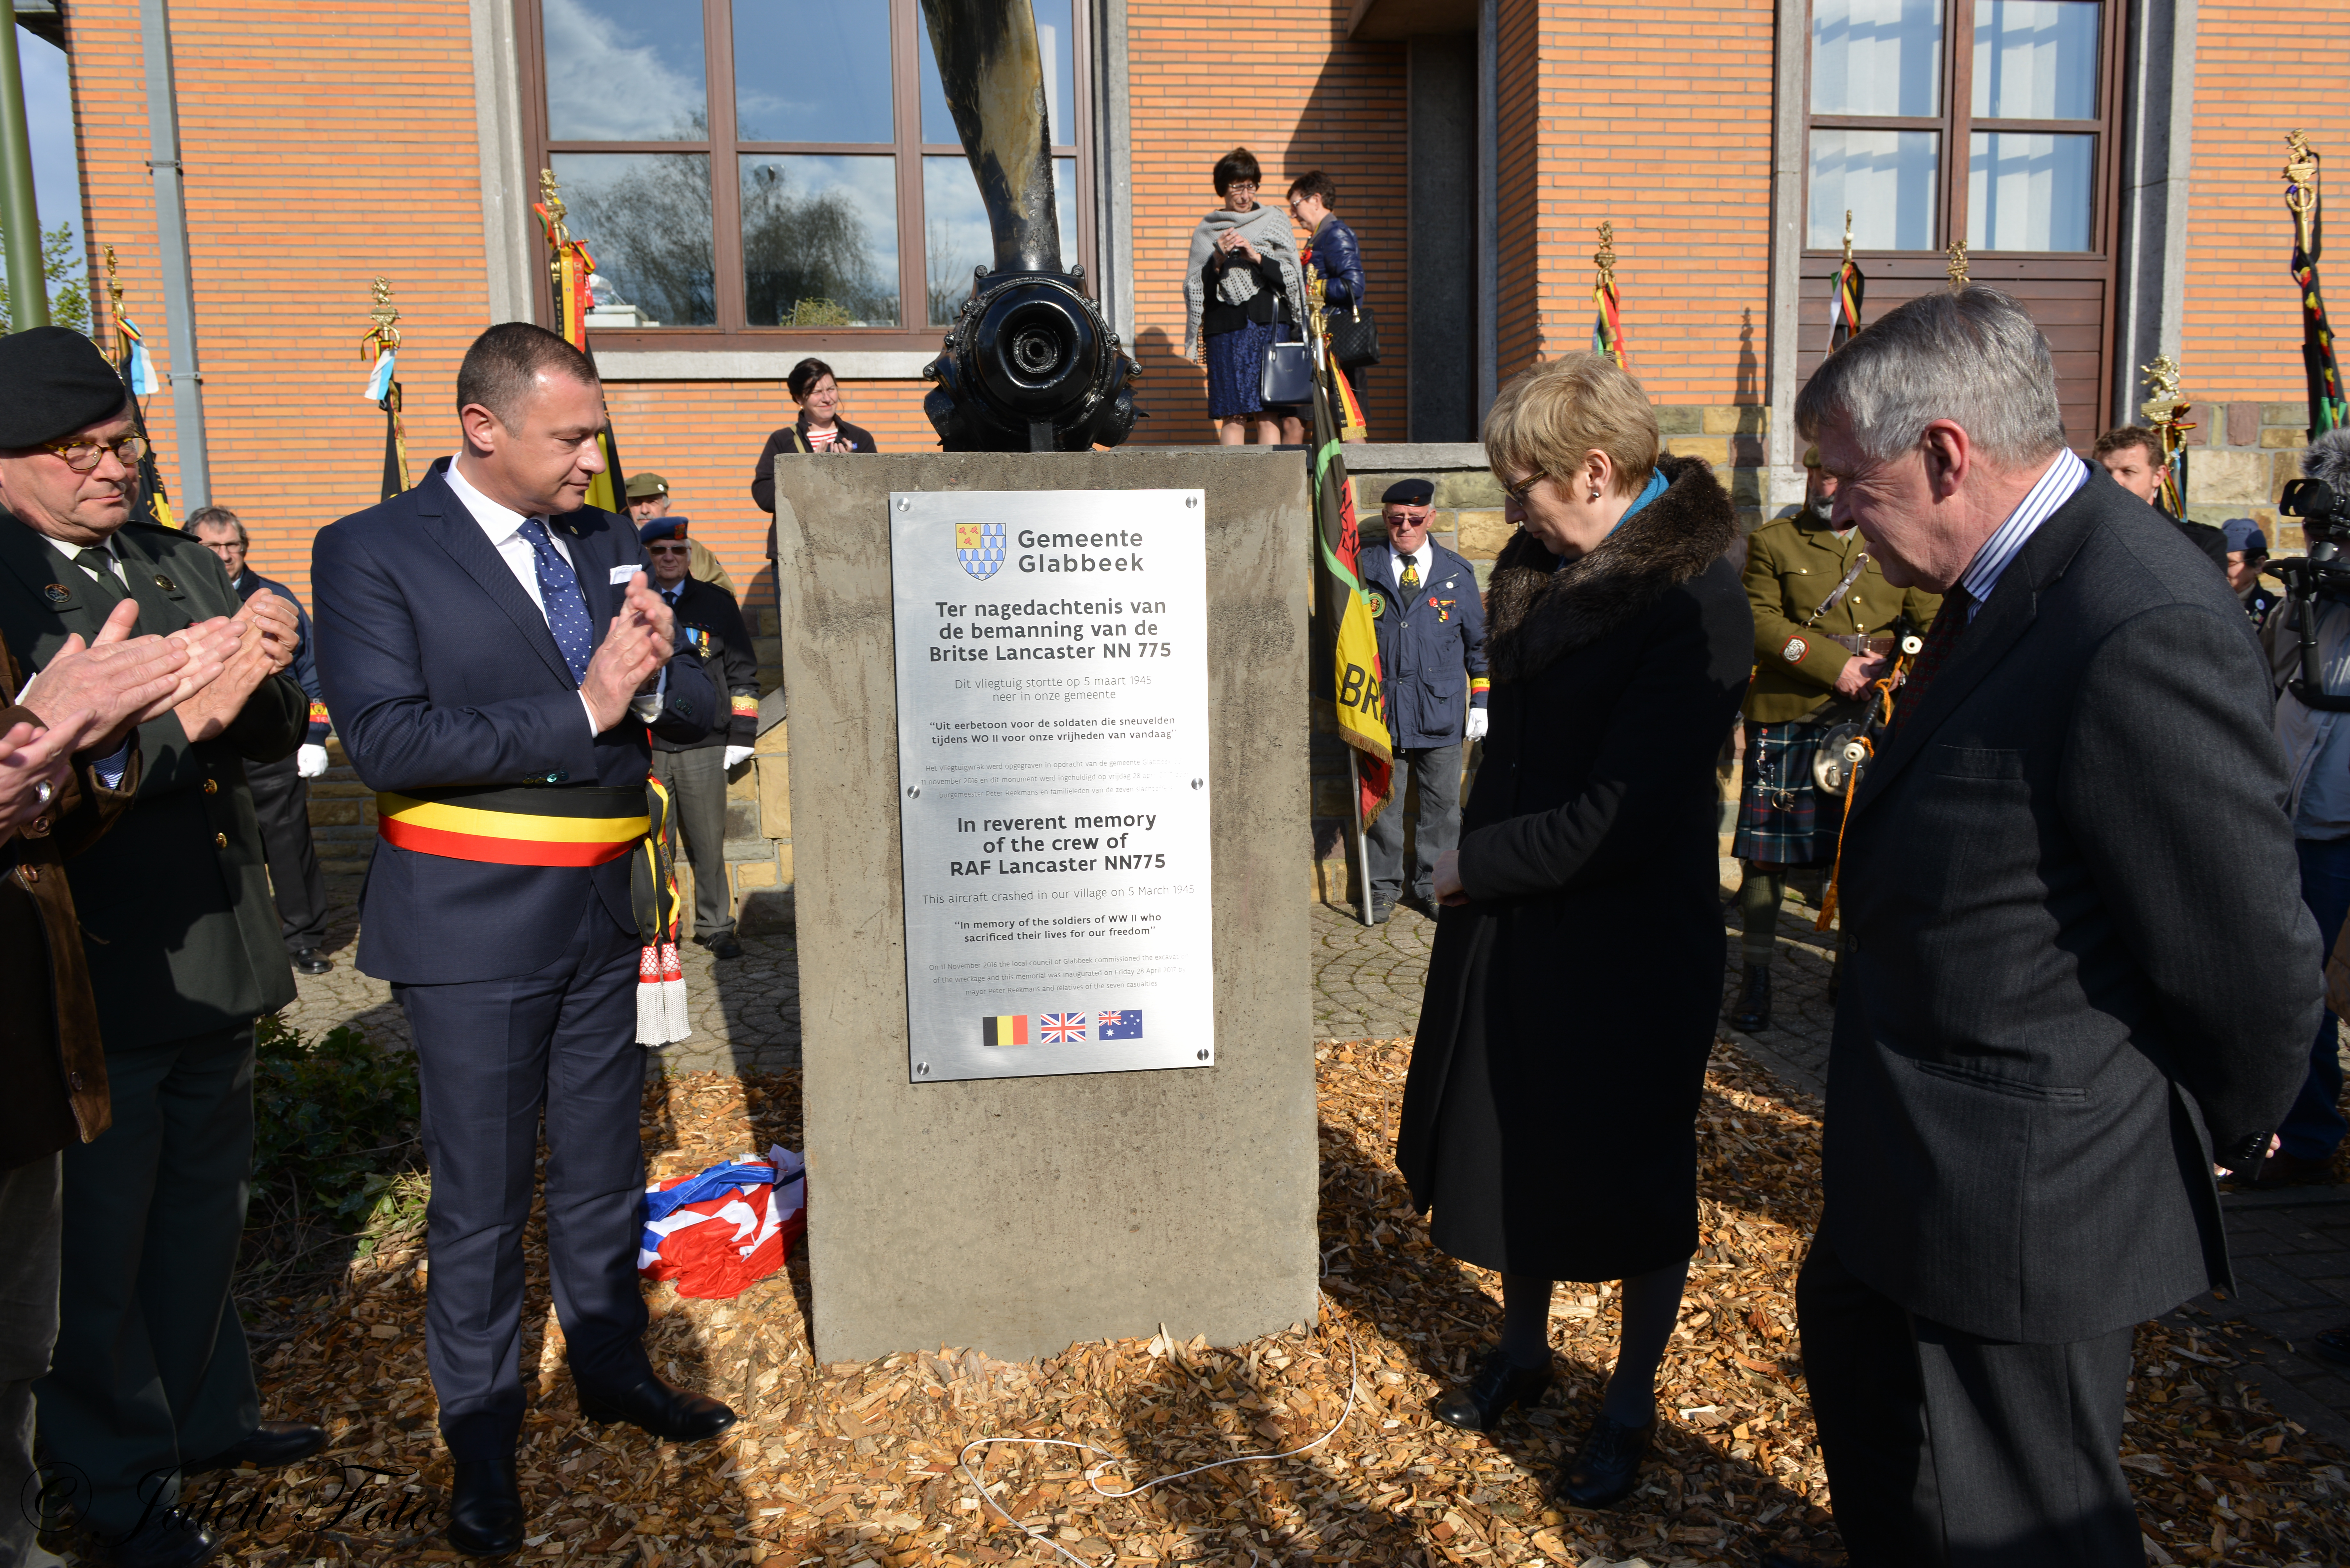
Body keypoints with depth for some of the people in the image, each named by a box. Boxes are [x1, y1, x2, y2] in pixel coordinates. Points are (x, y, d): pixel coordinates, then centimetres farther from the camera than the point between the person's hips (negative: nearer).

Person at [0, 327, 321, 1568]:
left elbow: (273, 739, 8)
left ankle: (207, 1416, 41)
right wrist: (191, 710, -29)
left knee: (204, 1199, 21)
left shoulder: (181, 563, 9)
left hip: (217, 950, 7)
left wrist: (261, 681, -13)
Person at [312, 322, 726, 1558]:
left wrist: (655, 666, -16)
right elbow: (388, 742, -21)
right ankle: (480, 1437, 26)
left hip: (598, 911, 5)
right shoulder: (373, 553, -9)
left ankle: (613, 1369, 39)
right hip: (471, 924, -5)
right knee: (480, 1194, 7)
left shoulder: (604, 542, 8)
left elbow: (694, 712, 8)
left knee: (602, 1166, 19)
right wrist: (582, 710, -24)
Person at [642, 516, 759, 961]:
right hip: (646, 749, 0)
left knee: (708, 843, 3)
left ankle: (716, 926, 15)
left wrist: (741, 736, 5)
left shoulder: (716, 603, 9)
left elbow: (742, 671, 11)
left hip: (704, 748, 0)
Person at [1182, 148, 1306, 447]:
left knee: (1268, 412, -7)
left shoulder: (1274, 223, 11)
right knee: (1231, 414, -5)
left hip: (1269, 325, 0)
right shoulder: (1206, 233, 12)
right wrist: (1218, 260, -8)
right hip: (1225, 331, 1)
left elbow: (1293, 278, 4)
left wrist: (1256, 257, -8)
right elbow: (1195, 290, 7)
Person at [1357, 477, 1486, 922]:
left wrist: (1481, 702, 7)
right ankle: (1384, 888, 18)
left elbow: (1479, 642, 12)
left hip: (1441, 708, 1)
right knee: (1382, 804, 4)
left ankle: (1430, 886, 21)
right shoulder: (1365, 568, 4)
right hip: (1382, 706, -1)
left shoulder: (1457, 573, 7)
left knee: (1442, 804, 7)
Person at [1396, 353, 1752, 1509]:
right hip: (1511, 918, 7)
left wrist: (1476, 864, -15)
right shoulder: (1538, 566, 2)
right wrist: (1480, 862, 4)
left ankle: (1632, 1404, 33)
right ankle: (1522, 1348, 44)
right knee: (1516, 1139, 20)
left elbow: (1621, 819, -25)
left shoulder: (1696, 607, -22)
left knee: (1630, 1167, 12)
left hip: (1631, 944, -7)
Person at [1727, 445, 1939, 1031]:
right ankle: (1756, 977, 10)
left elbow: (1935, 623, 10)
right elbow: (1760, 622, -6)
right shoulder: (1772, 543, 6)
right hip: (1788, 722, -2)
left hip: (1875, 721, 3)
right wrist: (1835, 666, -15)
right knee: (1766, 852, -2)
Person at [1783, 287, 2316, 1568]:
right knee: (1851, 1336, 31)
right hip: (1918, 1149, 10)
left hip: (2024, 1192, -10)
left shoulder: (2143, 634, -29)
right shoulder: (2018, 581, 1)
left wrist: (2217, 1132, -5)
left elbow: (2251, 959, -22)